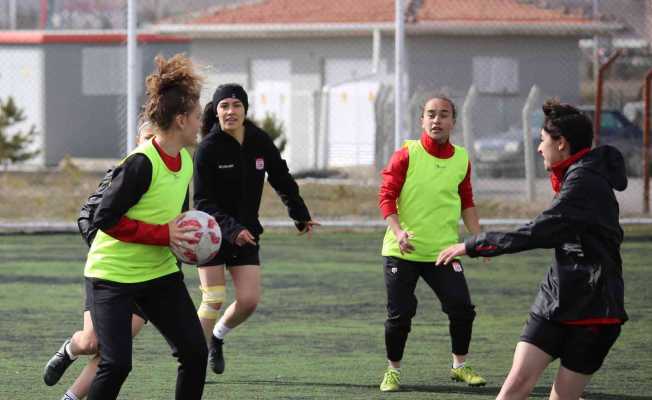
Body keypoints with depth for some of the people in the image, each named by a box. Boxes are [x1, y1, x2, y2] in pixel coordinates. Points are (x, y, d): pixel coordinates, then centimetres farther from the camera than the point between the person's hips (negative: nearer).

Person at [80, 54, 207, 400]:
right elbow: (105, 219, -22)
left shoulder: (187, 160, 4)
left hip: (159, 272, 8)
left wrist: (185, 234, 1)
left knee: (195, 353, 1)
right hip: (112, 275, -8)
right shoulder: (142, 163, -22)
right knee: (116, 364, -15)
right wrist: (165, 235, -23)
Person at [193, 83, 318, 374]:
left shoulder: (260, 142, -3)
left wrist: (301, 216, 18)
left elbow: (282, 180, 12)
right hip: (212, 234, -4)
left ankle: (217, 336, 26)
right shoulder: (208, 148, -16)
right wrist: (231, 229, -29)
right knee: (213, 300, -10)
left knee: (249, 300, -2)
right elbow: (202, 201, -17)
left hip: (246, 234, 4)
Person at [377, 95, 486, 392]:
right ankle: (393, 371, 18)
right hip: (402, 251, -3)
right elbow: (386, 195, -10)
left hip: (443, 252, 3)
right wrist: (397, 231, -23)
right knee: (399, 315, 0)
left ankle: (459, 366, 18)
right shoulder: (406, 155, -8)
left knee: (462, 309, -3)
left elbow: (466, 203, 16)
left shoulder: (461, 159, 4)